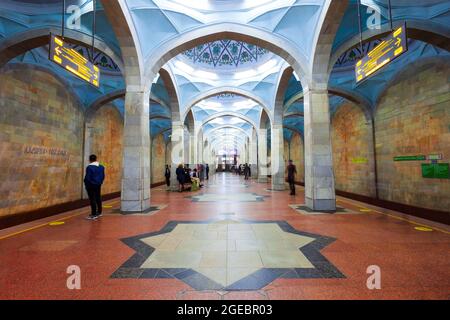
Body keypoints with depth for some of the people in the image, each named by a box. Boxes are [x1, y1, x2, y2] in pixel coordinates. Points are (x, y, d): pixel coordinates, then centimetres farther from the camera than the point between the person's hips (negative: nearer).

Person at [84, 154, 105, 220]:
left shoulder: (89, 167, -16)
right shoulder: (101, 167, 5)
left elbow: (87, 177, -14)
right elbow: (103, 176, 10)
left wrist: (86, 184, 0)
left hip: (91, 185, -6)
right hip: (98, 185, 7)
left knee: (92, 199, -2)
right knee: (98, 198, 15)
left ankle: (94, 215, 1)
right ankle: (99, 212, 25)